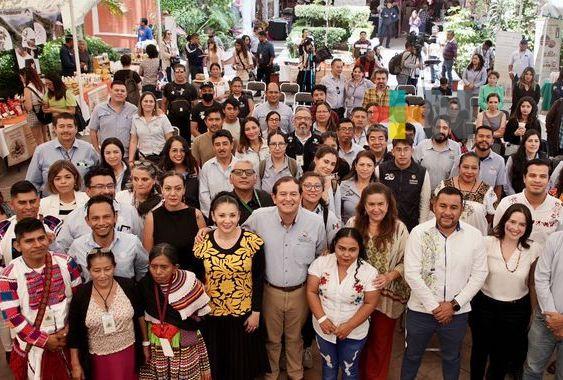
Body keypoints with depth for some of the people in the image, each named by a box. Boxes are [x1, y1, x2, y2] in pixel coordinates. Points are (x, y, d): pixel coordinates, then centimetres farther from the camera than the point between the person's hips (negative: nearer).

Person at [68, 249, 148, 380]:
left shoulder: (128, 286, -12)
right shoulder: (80, 294, -12)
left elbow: (140, 315, 1)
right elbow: (74, 333, -4)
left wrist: (146, 343, 6)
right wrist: (75, 365, -1)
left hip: (129, 353, 1)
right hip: (98, 358, 0)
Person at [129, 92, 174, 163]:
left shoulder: (163, 118, 1)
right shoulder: (135, 119, 7)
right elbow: (133, 142, 9)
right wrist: (130, 161, 3)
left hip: (160, 157, -2)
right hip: (142, 157, 2)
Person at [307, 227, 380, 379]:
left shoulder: (369, 272, -17)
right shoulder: (321, 263, -12)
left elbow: (370, 303, -12)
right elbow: (311, 292, -8)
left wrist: (349, 326, -18)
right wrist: (322, 318, -18)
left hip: (354, 332, -2)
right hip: (324, 329, 2)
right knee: (328, 365, 24)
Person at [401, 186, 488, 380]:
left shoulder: (475, 236, -6)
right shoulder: (419, 233, -12)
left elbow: (479, 275, -4)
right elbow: (411, 274, -14)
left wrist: (454, 304, -11)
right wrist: (434, 306, -14)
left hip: (457, 313, 1)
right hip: (420, 310, -1)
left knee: (452, 357, 22)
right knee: (412, 355, 18)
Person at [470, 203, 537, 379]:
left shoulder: (533, 249, -10)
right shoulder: (487, 243, -14)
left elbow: (533, 283, 3)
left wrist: (534, 315, 8)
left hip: (517, 310, 1)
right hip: (485, 307, -1)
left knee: (503, 356, 20)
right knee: (480, 350, 20)